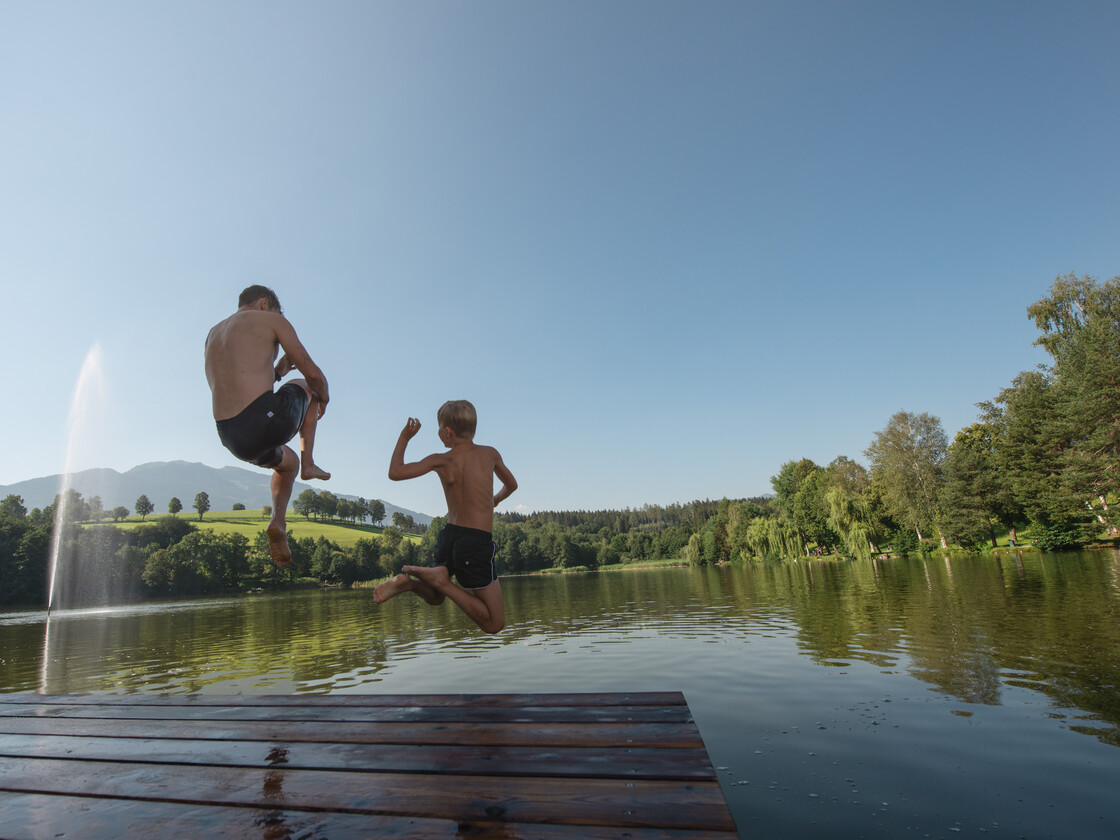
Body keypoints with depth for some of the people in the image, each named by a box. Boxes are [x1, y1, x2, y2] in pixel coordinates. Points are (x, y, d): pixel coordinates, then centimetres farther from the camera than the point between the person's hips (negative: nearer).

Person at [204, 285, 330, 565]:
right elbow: (312, 373, 2)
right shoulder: (272, 320, 5)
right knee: (308, 388, 29)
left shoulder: (213, 334, 26)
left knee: (286, 461, 38)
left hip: (232, 439, 7)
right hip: (267, 419, -6)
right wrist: (324, 397, 22)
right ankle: (308, 464, 22)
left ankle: (278, 521, 16)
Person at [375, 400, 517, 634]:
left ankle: (407, 581, -1)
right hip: (477, 542, -4)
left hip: (449, 536, 4)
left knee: (434, 597, 31)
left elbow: (395, 472, 0)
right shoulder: (490, 453, 2)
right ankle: (441, 580, -15)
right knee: (494, 624, 0)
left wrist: (404, 437, 11)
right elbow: (511, 485, 19)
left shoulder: (441, 461, -1)